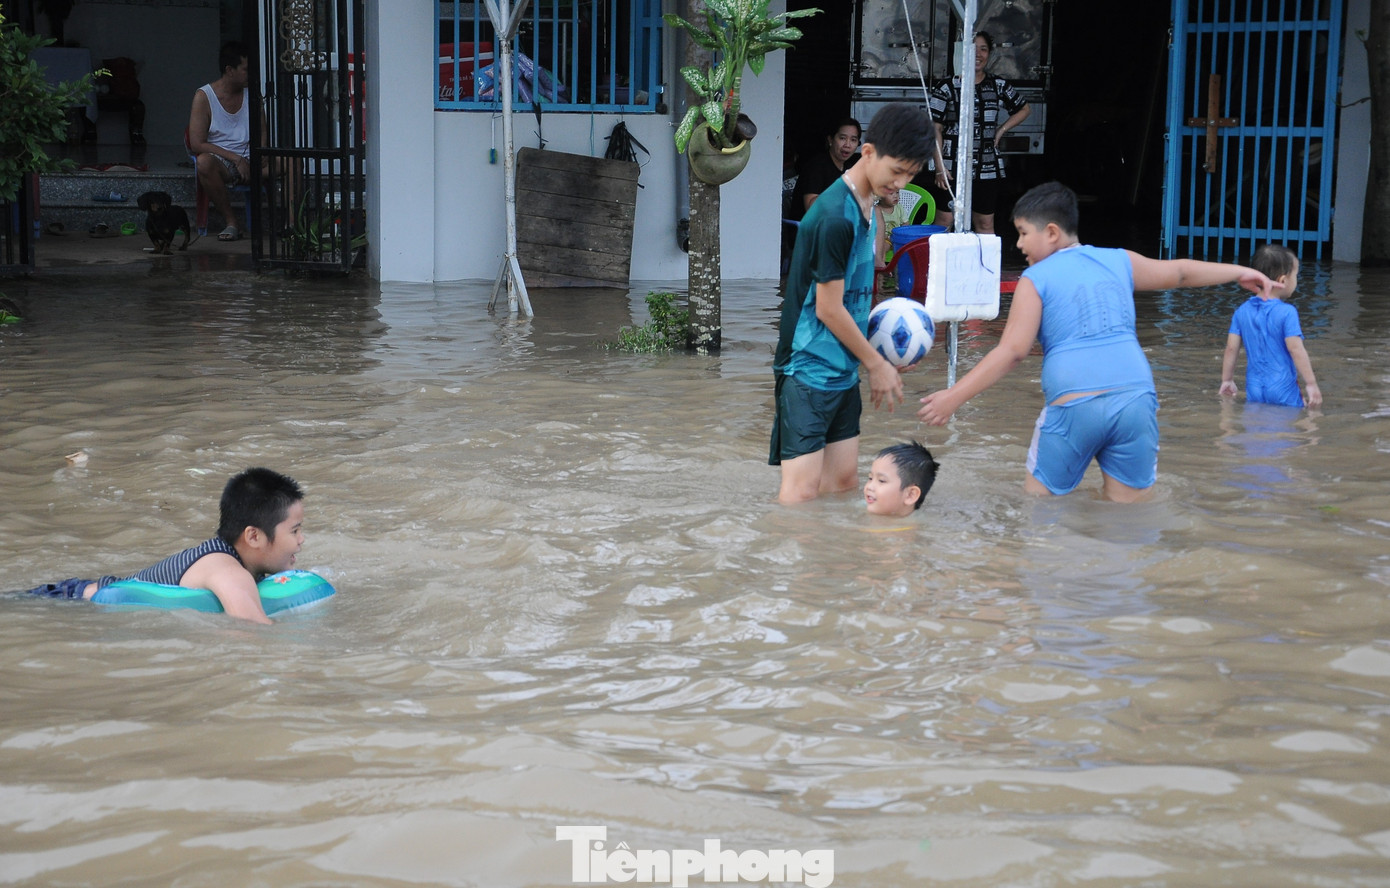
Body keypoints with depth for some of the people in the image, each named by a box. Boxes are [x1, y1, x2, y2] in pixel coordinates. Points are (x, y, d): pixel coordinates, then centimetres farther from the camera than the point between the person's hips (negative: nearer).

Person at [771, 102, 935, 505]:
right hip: (809, 369, -10)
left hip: (842, 372, 10)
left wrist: (877, 354, 12)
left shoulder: (866, 206, 10)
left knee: (843, 481, 10)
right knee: (801, 491, -12)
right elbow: (828, 309, -17)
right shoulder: (835, 217, -20)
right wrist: (876, 364, -6)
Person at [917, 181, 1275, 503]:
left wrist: (954, 397, -4)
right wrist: (1239, 271, 45)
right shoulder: (1118, 261, 16)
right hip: (1135, 397, 4)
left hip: (1074, 406, -4)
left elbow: (1012, 351, -5)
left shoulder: (1035, 279, 4)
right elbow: (1179, 272, 29)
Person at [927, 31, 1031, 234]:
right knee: (944, 221, -4)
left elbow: (1024, 109, 24)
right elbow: (934, 129, -6)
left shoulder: (999, 86, 8)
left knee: (985, 224, 8)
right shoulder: (947, 88, -3)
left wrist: (1001, 130, 9)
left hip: (987, 169, 4)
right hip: (953, 168, -4)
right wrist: (939, 167, -13)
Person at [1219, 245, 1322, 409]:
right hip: (1283, 392, -5)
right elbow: (1296, 349, -15)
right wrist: (1311, 384, -10)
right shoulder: (1287, 313, -12)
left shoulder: (1242, 312, 5)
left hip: (1254, 391, 5)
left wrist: (1227, 380, 17)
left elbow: (1231, 348, 6)